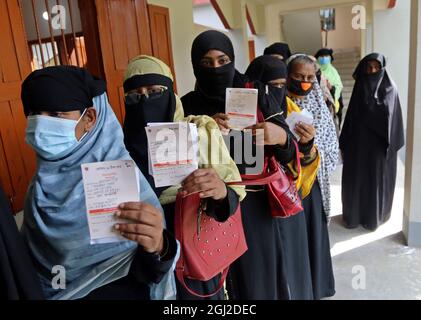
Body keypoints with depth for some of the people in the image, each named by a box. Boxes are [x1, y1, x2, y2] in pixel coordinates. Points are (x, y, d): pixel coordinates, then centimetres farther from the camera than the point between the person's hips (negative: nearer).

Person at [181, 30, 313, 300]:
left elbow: (288, 153, -4)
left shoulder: (258, 95, -1)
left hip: (257, 204, 0)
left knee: (261, 272, 11)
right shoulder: (188, 105, 0)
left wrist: (281, 137, -26)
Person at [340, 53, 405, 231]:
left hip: (380, 143, -1)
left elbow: (392, 116, -3)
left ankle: (374, 216, 21)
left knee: (377, 179, 8)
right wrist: (346, 142, -1)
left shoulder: (390, 88, -1)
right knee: (356, 178, 7)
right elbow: (352, 114, -1)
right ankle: (354, 214, 20)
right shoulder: (360, 86, 1)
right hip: (359, 140, 1)